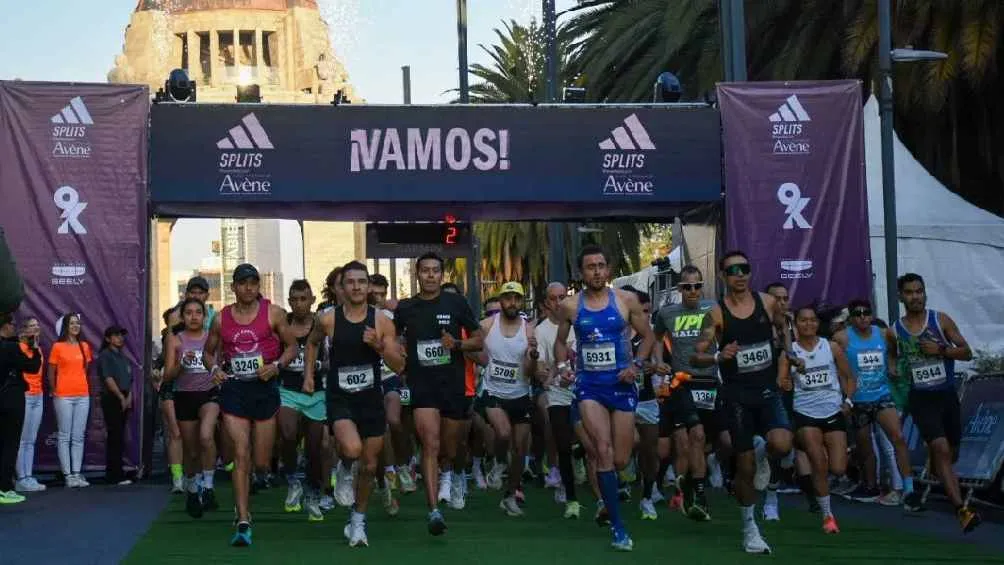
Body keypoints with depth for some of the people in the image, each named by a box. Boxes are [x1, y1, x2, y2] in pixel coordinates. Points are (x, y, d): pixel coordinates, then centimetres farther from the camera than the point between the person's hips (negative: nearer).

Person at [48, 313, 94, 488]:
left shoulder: (85, 346, 10)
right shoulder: (58, 347, -1)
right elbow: (51, 373, 3)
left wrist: (83, 387, 12)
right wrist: (55, 392, 4)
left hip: (83, 396, 4)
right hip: (64, 397, -4)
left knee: (79, 437, 4)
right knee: (64, 437, -2)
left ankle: (77, 473, 6)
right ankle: (67, 475, -2)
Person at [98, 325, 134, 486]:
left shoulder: (123, 357, 20)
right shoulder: (105, 355, -3)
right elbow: (108, 378, -11)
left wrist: (129, 397, 2)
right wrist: (121, 397, -11)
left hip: (124, 400, 8)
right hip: (111, 399, -8)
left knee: (118, 438, 7)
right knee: (115, 437, -11)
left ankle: (112, 473, 10)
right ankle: (115, 475, -13)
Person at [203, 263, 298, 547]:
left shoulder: (273, 313, -1)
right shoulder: (221, 319, 5)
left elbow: (292, 346, 4)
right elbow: (208, 352, 17)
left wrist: (276, 366, -14)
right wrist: (213, 368, -4)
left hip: (264, 388, 0)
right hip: (233, 389, 0)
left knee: (261, 463, 6)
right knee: (241, 456, -10)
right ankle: (243, 523, -8)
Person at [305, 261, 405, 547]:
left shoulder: (382, 321, -5)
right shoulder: (328, 319, -5)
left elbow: (398, 366, -5)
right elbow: (312, 342, 18)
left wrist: (378, 345, -20)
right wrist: (308, 375, 9)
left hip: (371, 399, 2)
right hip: (340, 398, -2)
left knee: (369, 465, 9)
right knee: (352, 449, -29)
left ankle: (358, 520, 30)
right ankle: (344, 467, 8)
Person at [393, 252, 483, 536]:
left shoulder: (456, 303, 3)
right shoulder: (405, 308, 6)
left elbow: (479, 340, 7)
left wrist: (457, 344, -12)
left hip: (453, 384, 1)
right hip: (421, 385, -1)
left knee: (449, 450, 11)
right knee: (430, 444, -17)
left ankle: (447, 474, 48)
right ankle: (434, 511, -21)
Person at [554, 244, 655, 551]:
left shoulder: (626, 300, -2)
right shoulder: (570, 306, 1)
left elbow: (647, 336, 5)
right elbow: (561, 341, 15)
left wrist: (637, 365, -10)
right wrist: (562, 365, -4)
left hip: (622, 384, 1)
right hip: (589, 385, -1)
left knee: (620, 460, 4)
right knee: (603, 450, -18)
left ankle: (607, 496, 41)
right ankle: (618, 527, -12)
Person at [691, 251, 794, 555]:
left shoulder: (768, 303, 1)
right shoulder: (717, 313, -7)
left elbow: (783, 326, 23)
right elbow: (695, 357, -8)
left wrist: (791, 354, 11)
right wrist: (718, 357, -26)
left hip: (768, 390, 2)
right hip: (737, 395, -2)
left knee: (781, 445, -25)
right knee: (744, 467, 1)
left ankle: (764, 454, 13)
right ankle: (749, 528, 20)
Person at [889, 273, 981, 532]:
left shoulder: (941, 320, -3)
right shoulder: (894, 331, 0)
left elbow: (967, 353, -3)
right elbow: (892, 354, 22)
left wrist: (940, 349, -18)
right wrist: (893, 368, 1)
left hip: (947, 395, 2)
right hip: (921, 399, -2)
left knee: (951, 454, 15)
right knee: (941, 449, -21)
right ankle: (962, 509, -26)